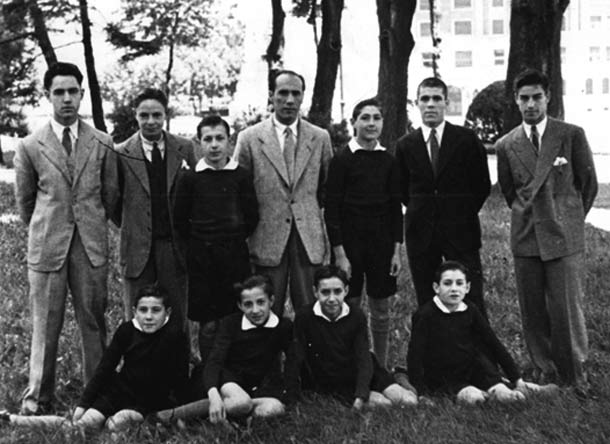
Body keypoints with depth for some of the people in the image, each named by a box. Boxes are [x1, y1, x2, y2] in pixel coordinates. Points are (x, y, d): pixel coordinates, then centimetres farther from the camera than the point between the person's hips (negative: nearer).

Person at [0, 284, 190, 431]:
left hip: (148, 402, -2)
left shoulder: (175, 337, -17)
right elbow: (104, 368, -3)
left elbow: (180, 379, -10)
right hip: (117, 390, 2)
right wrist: (82, 405, -7)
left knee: (116, 423, -30)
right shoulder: (126, 330, -7)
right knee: (88, 422, -19)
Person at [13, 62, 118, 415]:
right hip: (47, 246, -1)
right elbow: (25, 200, 12)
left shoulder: (102, 144, 4)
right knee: (45, 324, 3)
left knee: (94, 321, 5)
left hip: (91, 245, 1)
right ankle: (38, 397, 12)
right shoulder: (31, 147, 2)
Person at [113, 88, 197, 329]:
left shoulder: (184, 149, 4)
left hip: (175, 246, 1)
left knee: (177, 317, 7)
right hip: (138, 247, -1)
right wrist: (129, 228, 4)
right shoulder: (122, 154, -1)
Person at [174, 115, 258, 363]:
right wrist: (198, 243, 7)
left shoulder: (241, 176, 1)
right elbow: (180, 219, 7)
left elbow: (252, 217, 6)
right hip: (201, 256, 0)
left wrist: (234, 240, 8)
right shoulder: (189, 179, 0)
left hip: (235, 254, 1)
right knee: (208, 324, 2)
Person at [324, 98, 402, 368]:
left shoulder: (388, 161, 5)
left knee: (381, 310, 9)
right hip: (350, 241, -3)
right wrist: (339, 254, -12)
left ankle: (382, 368, 20)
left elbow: (396, 208, 9)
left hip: (382, 242, 3)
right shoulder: (342, 159, -6)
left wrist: (397, 250, 3)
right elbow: (331, 209, -7)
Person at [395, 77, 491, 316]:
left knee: (472, 302, -3)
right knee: (427, 303, 5)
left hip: (461, 232, -2)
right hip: (420, 233, 2)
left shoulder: (467, 140, 0)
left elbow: (482, 184, 7)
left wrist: (464, 213, 5)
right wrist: (422, 212, 9)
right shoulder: (405, 145, 5)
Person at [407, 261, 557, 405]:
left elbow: (495, 345, 0)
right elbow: (415, 355, -18)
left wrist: (518, 380, -4)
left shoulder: (470, 311, -1)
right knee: (473, 396, -30)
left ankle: (501, 391, -23)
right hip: (441, 379, -5)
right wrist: (421, 394, -24)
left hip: (470, 371, 5)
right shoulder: (425, 315, -15)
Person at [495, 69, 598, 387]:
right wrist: (530, 217, 13)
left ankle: (575, 378, 10)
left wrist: (568, 219, 11)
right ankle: (545, 372, 18)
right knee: (532, 312, 5)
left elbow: (589, 183, 7)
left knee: (566, 310, -3)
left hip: (565, 237, -3)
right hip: (525, 239, 3)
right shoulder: (506, 145, 7)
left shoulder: (572, 135, 0)